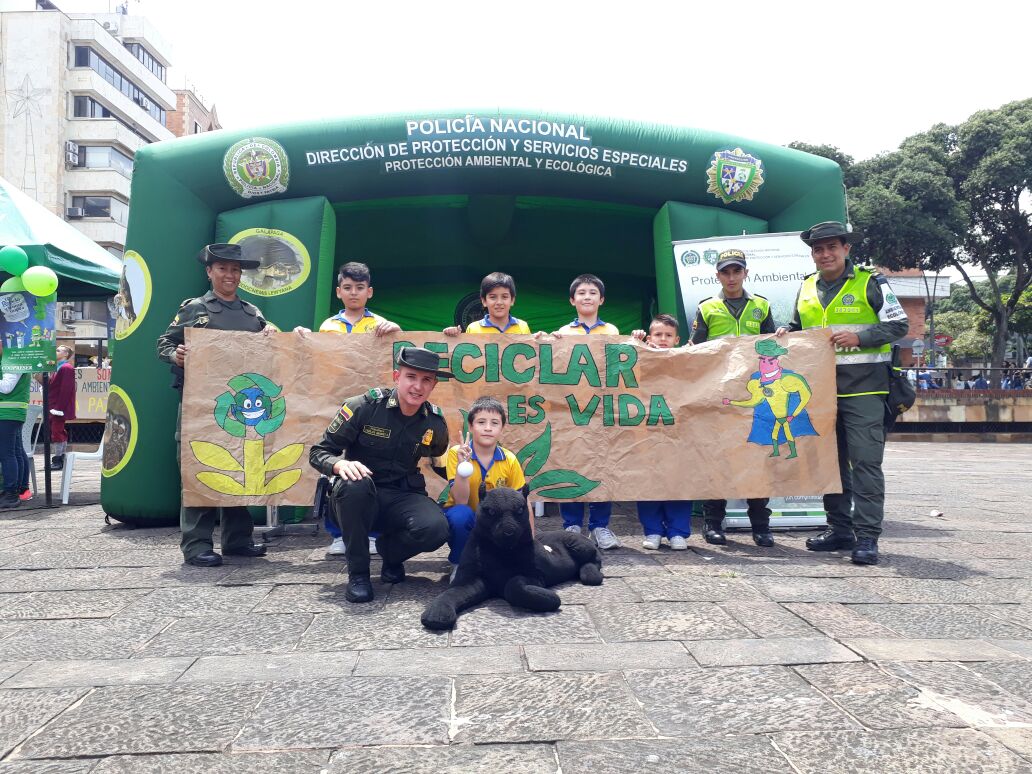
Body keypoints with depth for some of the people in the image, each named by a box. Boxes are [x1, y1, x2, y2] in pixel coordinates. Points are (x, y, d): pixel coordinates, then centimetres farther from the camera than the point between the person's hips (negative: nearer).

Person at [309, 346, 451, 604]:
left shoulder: (435, 422, -2)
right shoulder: (363, 407, -13)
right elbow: (319, 452, -9)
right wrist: (341, 465, -28)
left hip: (402, 498, 2)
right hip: (359, 499, -2)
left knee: (436, 528, -29)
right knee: (355, 483, -38)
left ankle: (390, 550, 9)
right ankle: (358, 572, -16)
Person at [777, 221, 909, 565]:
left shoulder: (870, 282, -2)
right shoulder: (807, 288, 13)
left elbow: (898, 325, -4)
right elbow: (799, 327, 25)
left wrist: (859, 337, -18)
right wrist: (786, 333, 3)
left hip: (863, 386, -6)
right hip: (820, 387, 6)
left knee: (865, 461, -8)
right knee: (831, 460, 12)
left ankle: (867, 536, -4)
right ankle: (839, 529, 22)